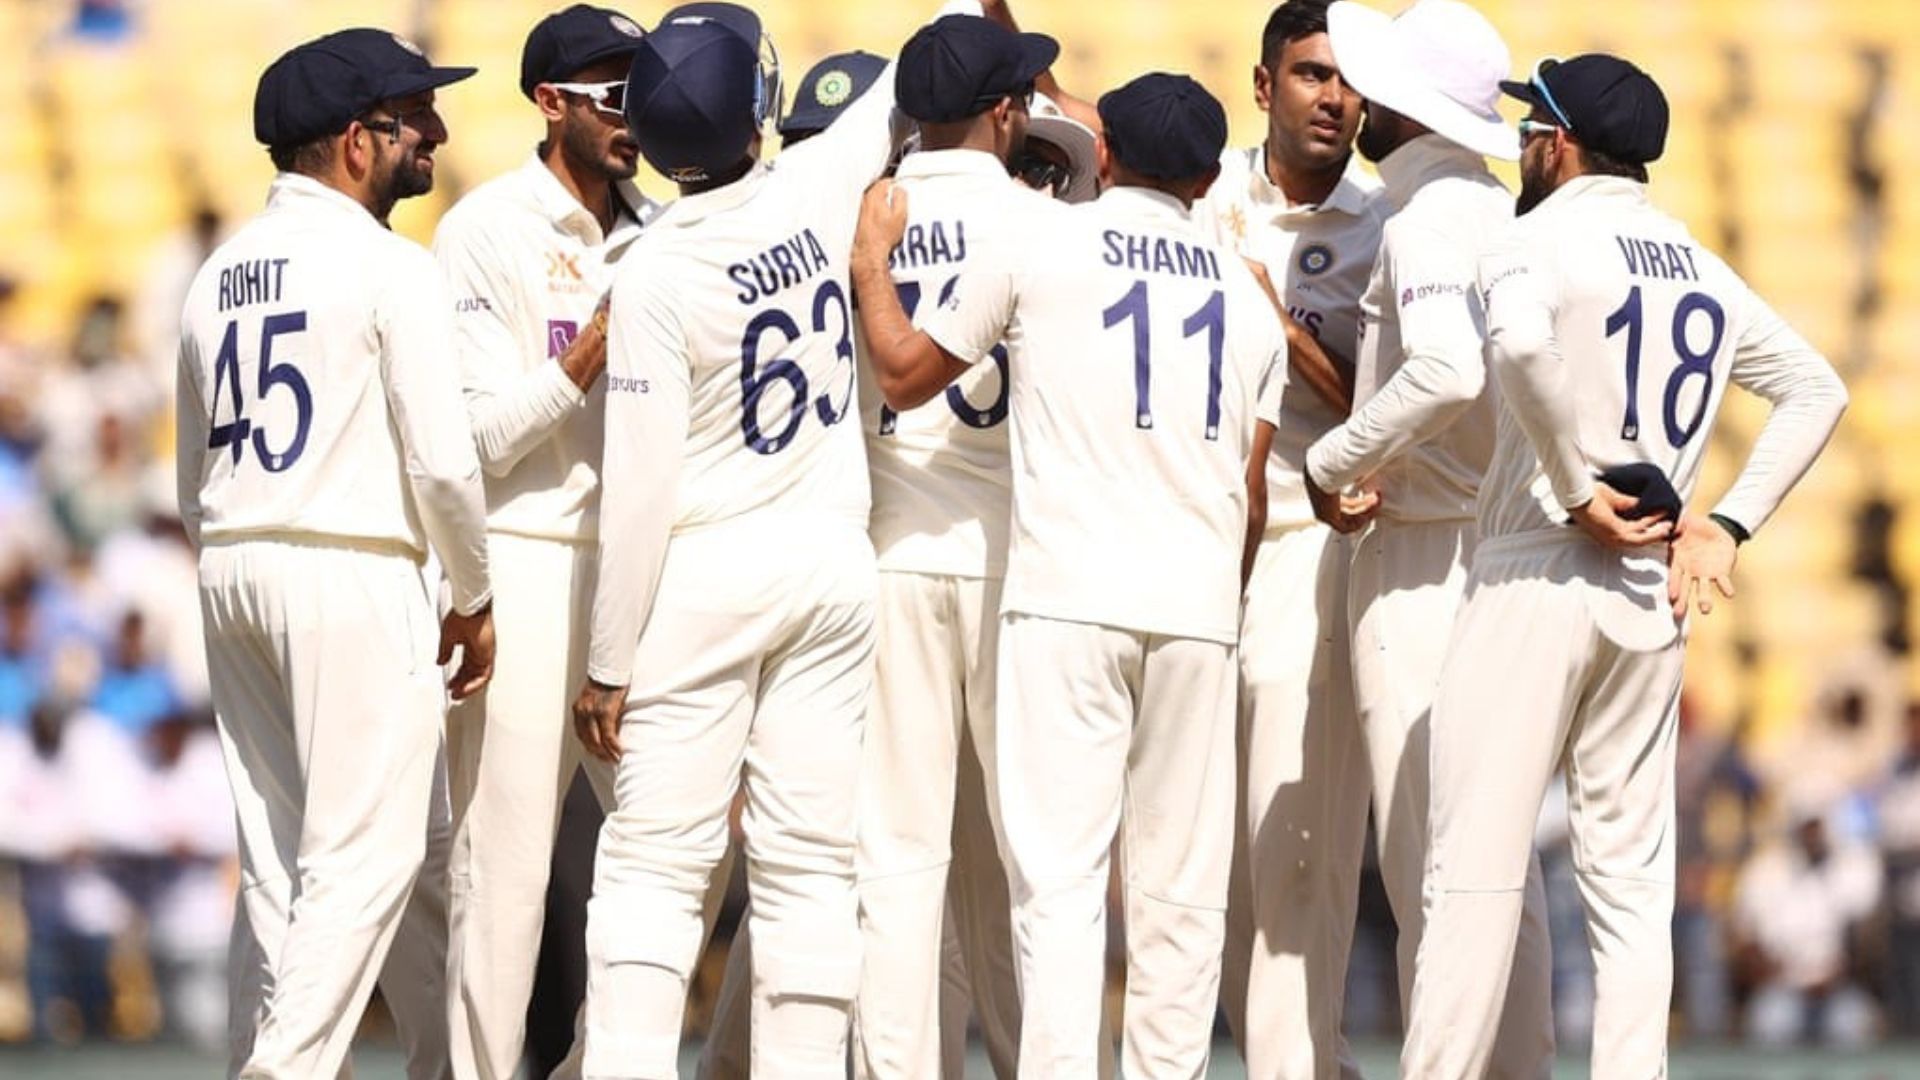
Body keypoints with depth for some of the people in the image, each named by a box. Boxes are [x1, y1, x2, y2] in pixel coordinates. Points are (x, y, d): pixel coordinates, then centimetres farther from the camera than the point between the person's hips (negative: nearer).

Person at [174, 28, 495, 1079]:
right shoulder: (387, 266, -8)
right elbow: (442, 459, -13)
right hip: (357, 573, -8)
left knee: (275, 857, 9)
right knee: (363, 855, -6)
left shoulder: (217, 276, 14)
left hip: (230, 571, 8)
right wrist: (474, 600, -1)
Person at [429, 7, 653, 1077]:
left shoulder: (659, 233, 13)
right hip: (526, 562, -6)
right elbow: (484, 435, -11)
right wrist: (597, 344, -20)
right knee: (507, 860, -7)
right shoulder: (486, 230, -4)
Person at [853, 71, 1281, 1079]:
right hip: (1199, 606, 3)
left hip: (1069, 593, -3)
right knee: (1179, 886, 5)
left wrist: (872, 260, 28)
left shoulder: (1043, 241, 5)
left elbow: (904, 375, 14)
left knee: (1058, 876, -8)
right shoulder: (1245, 291, 17)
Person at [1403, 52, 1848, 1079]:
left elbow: (1520, 341, -29)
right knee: (1631, 879, 9)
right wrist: (1728, 524, 12)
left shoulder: (1541, 240, -7)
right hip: (1652, 604, 6)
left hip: (1534, 583, -6)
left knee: (1475, 870, -6)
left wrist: (1580, 490, -20)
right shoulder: (1706, 272, 14)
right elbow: (1816, 390, 21)